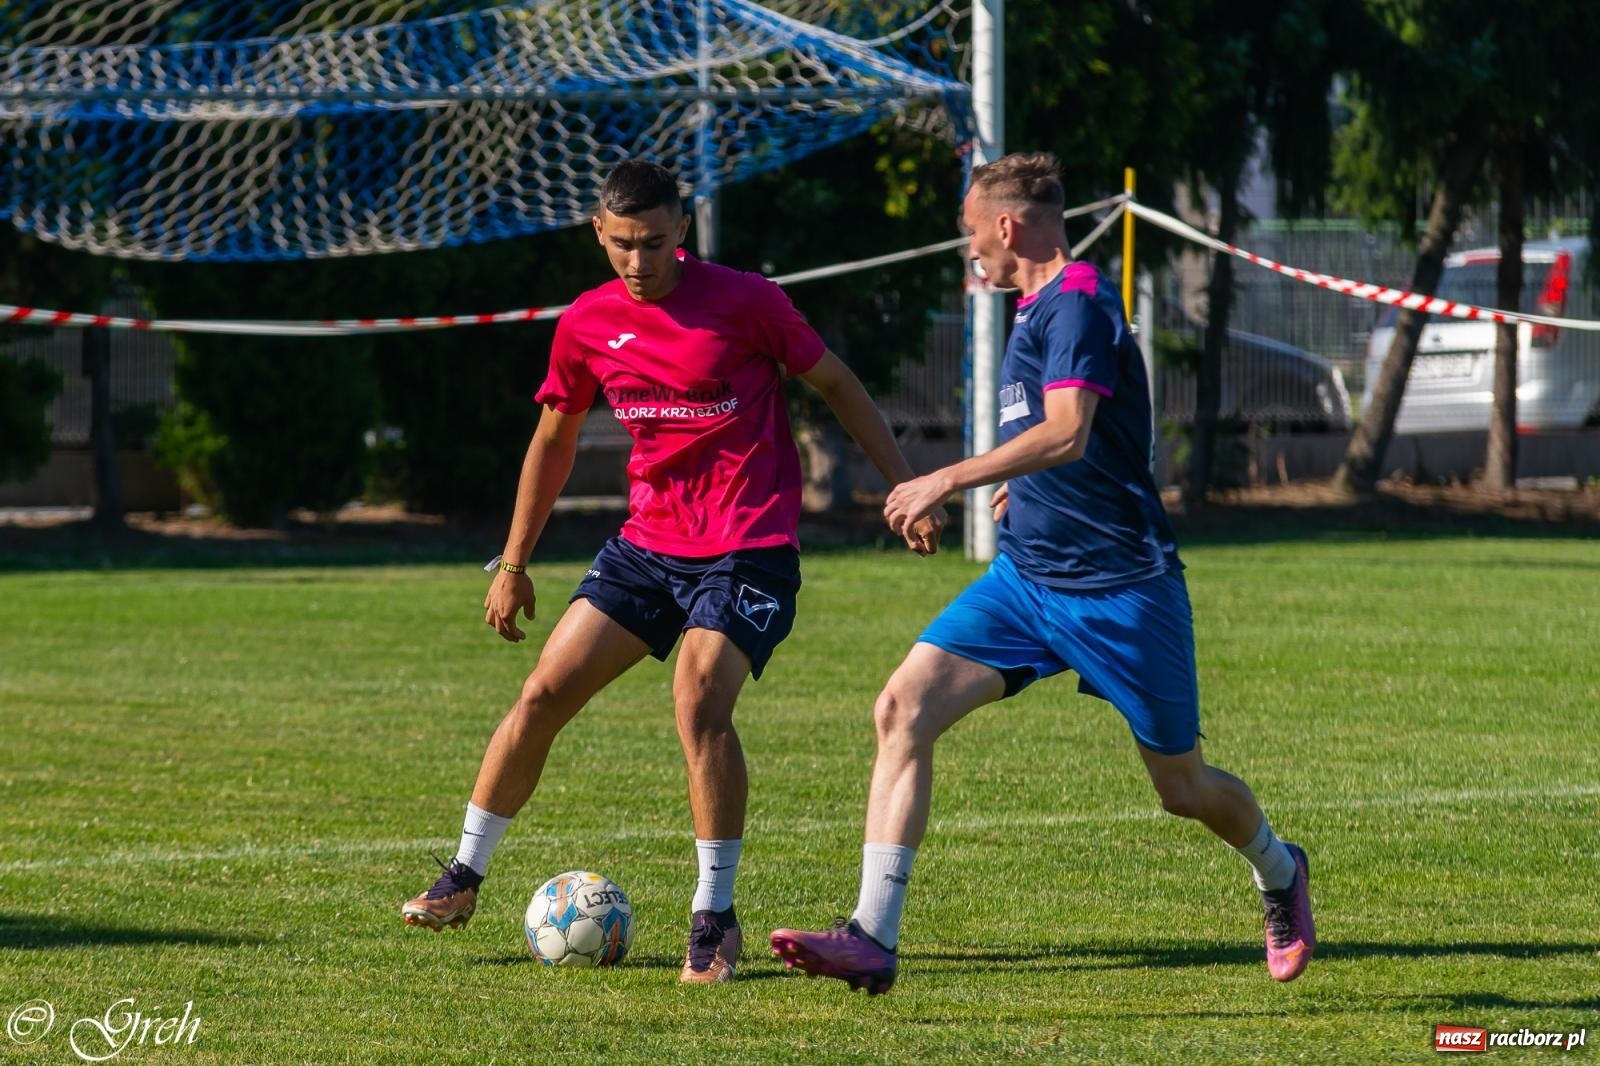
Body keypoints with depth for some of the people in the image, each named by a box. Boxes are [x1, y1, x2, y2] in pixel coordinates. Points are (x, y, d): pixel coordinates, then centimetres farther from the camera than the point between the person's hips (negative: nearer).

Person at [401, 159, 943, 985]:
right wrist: (514, 564, 19)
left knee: (700, 700, -24)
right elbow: (554, 439, 17)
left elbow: (836, 387, 2)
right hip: (648, 542, 5)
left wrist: (904, 486, 1)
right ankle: (464, 877, 15)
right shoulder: (586, 325, 3)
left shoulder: (744, 301, -10)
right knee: (543, 694, -1)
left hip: (749, 550, -5)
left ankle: (715, 917, -13)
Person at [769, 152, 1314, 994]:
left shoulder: (1077, 305, -16)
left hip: (1120, 587, -8)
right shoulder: (1039, 309, 13)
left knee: (1182, 787, 6)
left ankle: (1279, 874, 40)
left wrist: (951, 480, -33)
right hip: (1026, 575, 8)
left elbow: (1068, 433, -31)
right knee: (904, 707, -13)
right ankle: (873, 937, -18)